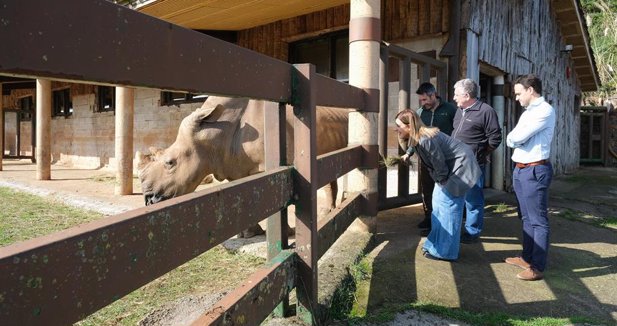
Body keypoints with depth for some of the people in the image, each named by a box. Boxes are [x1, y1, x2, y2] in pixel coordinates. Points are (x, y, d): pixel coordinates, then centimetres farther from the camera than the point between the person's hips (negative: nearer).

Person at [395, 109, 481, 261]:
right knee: (438, 201, 13)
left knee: (447, 204, -7)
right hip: (450, 166, 10)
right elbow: (433, 164, 10)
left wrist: (442, 183, -8)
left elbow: (440, 164, -22)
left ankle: (444, 251, 2)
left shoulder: (425, 140, -29)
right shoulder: (417, 138, 1)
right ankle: (437, 244, 23)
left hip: (460, 165, -10)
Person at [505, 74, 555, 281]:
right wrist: (516, 140, -9)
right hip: (520, 170, 10)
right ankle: (527, 257, 28)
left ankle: (537, 267, -1)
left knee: (538, 220, -5)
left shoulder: (545, 110, -13)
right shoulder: (527, 112, 17)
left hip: (535, 171, -10)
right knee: (527, 218, 17)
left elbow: (516, 138, -20)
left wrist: (515, 138, 0)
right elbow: (511, 140, 11)